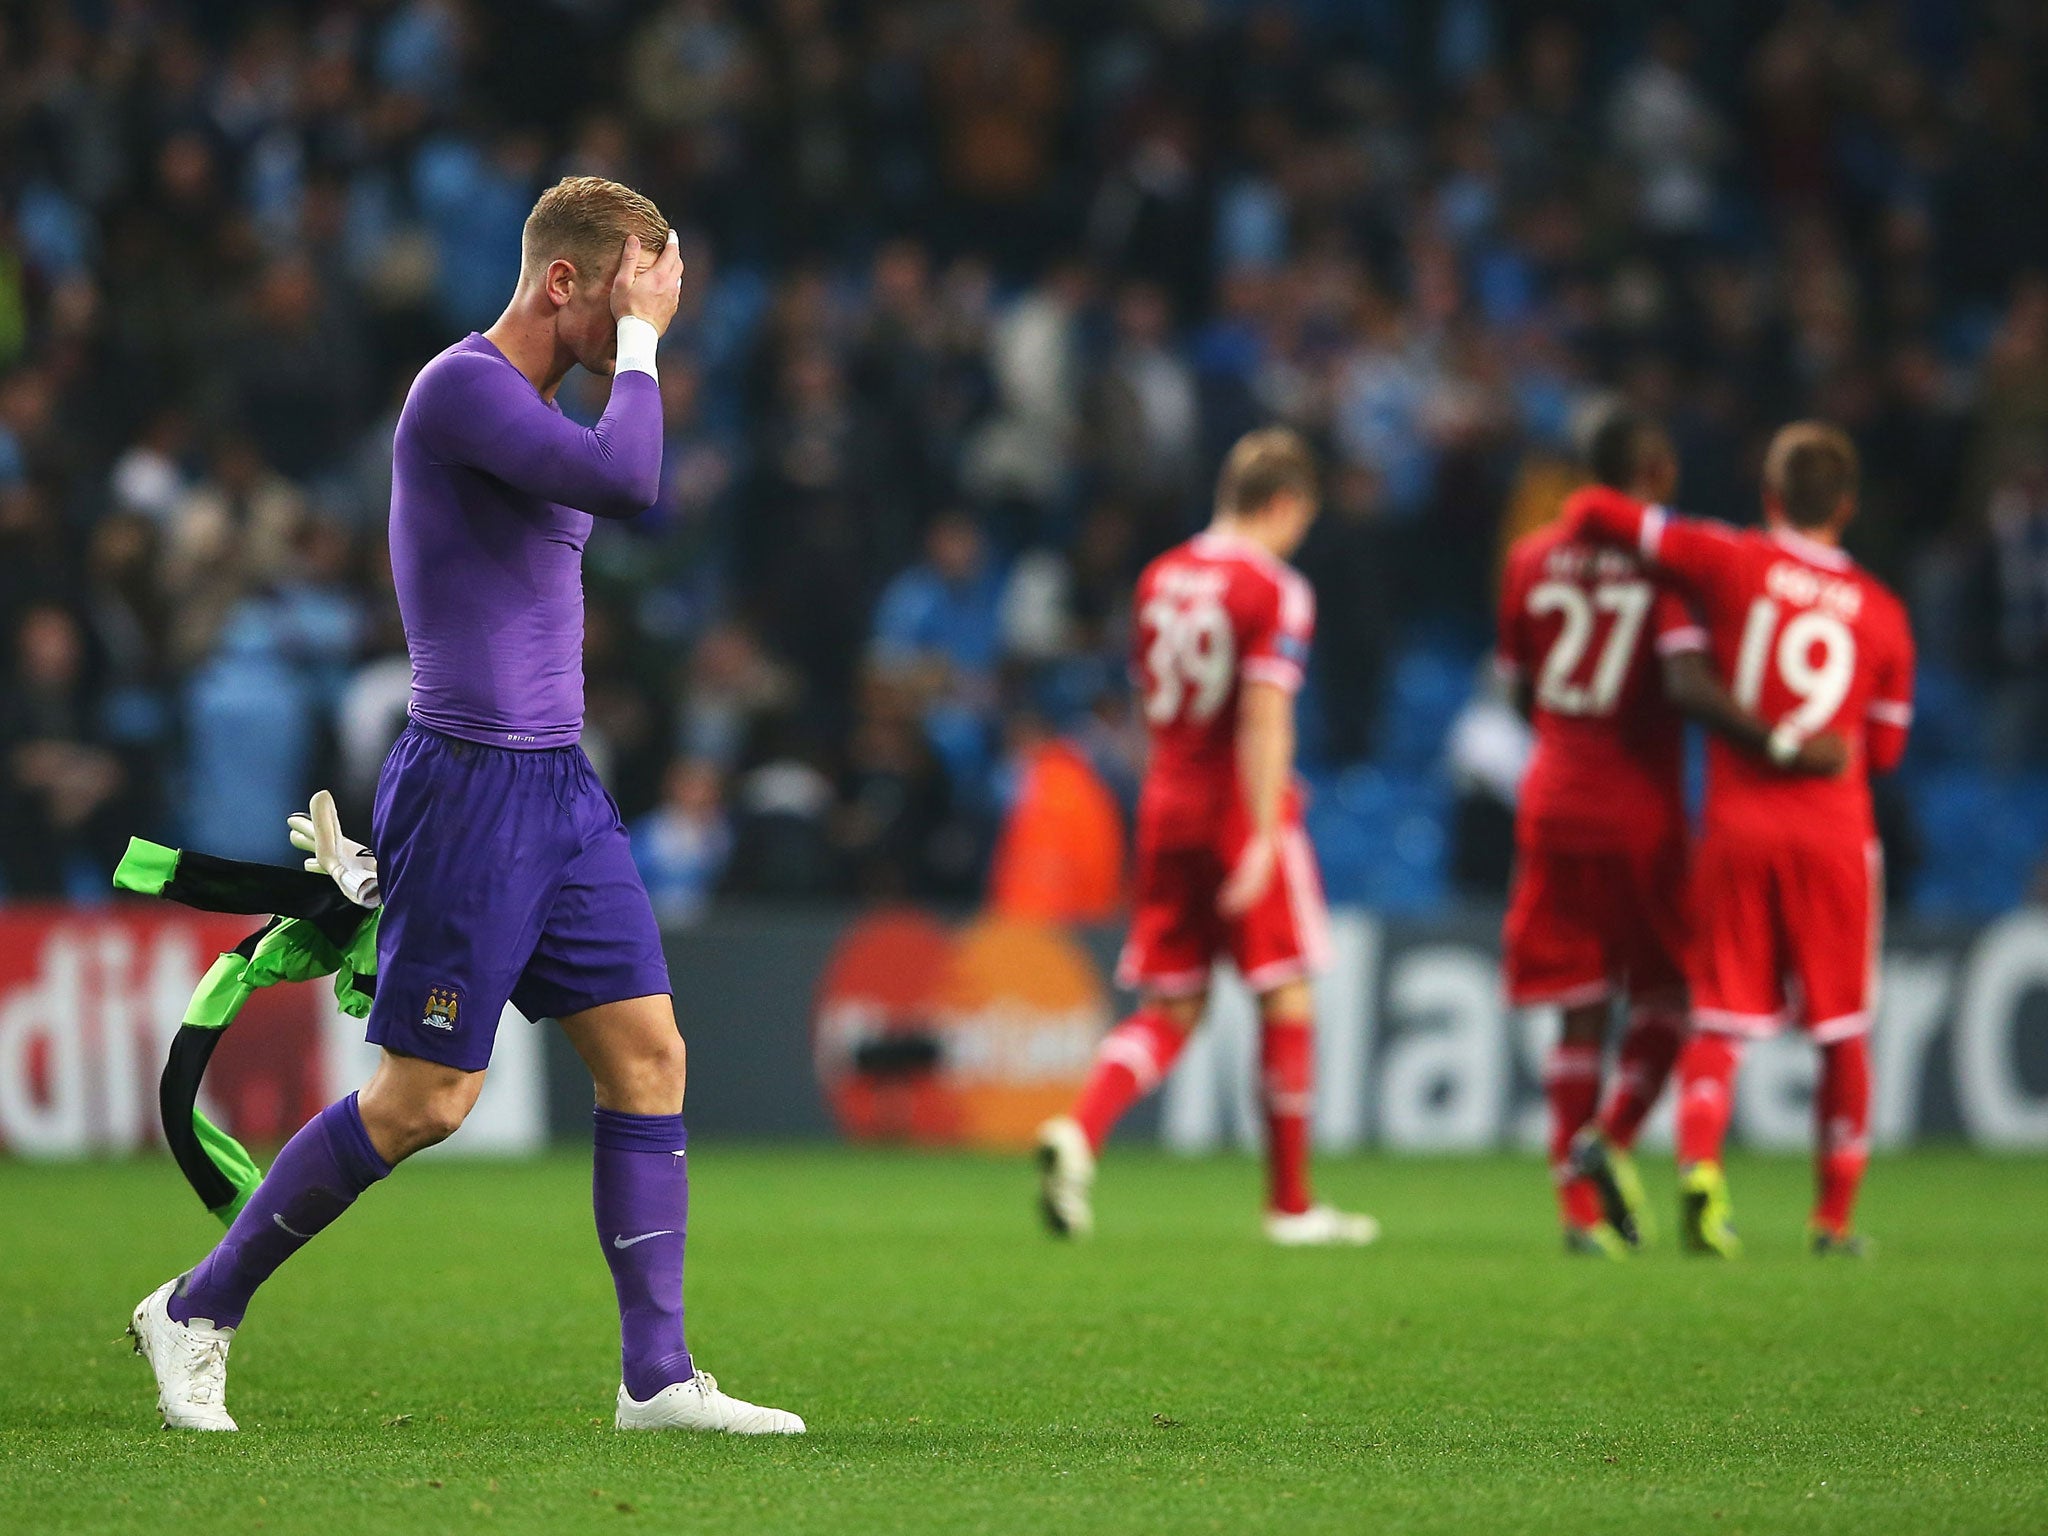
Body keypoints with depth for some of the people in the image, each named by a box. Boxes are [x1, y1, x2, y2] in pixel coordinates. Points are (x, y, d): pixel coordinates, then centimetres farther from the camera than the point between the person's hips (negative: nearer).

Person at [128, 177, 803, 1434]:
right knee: (426, 1098, -5)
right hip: (471, 785, -9)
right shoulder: (462, 388, -15)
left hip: (560, 786, 9)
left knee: (649, 1051, 2)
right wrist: (641, 342, -14)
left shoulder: (539, 410, 15)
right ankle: (197, 1310, 9)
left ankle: (658, 1376, 4)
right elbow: (627, 483, -27)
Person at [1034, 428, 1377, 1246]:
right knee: (1284, 1001, 4)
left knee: (1168, 1012, 8)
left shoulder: (1160, 578, 11)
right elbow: (1263, 716, -19)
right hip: (1243, 813, -6)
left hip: (1167, 806, 6)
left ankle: (1079, 1130, -17)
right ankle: (1291, 1203, 8)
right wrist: (1263, 834, -21)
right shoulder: (1273, 589, -10)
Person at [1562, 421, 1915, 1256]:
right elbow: (1883, 748, 9)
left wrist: (1577, 528, 21)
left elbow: (1596, 511, -2)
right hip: (1835, 832, 0)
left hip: (1737, 821, 0)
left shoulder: (1731, 562, -1)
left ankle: (1698, 1161, -23)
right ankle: (1836, 1215, 12)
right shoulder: (1882, 612, 4)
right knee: (1844, 1030, 11)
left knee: (1721, 1022, 3)